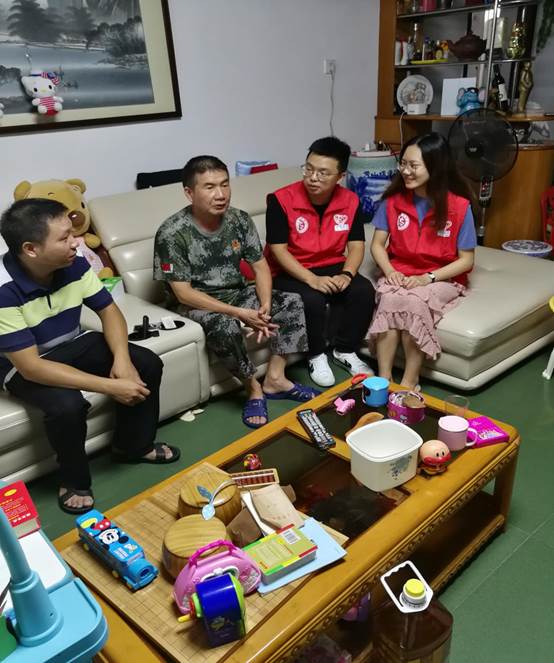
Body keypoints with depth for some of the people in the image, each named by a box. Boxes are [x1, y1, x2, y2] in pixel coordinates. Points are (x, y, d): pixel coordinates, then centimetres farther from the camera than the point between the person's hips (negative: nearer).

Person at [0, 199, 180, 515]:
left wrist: (122, 358, -24)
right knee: (67, 404, -34)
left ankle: (133, 444, 13)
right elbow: (31, 367, -34)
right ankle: (74, 482, -3)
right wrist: (110, 386, -37)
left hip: (73, 345, 6)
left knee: (147, 364, -10)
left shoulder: (74, 264, -16)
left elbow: (109, 310, -5)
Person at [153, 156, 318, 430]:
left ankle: (274, 379, -3)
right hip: (199, 302, -5)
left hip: (238, 292, 6)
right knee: (225, 327, -36)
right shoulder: (172, 233, -21)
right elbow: (183, 293, -22)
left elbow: (260, 265, -1)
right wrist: (238, 313, -28)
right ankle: (253, 387, -9)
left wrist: (265, 306, -21)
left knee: (292, 303, -11)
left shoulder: (239, 219, -6)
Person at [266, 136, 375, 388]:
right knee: (312, 300, -32)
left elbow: (356, 246, -2)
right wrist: (312, 279, -29)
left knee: (364, 291, -21)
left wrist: (346, 274, -23)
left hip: (332, 268, 4)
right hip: (291, 272, -3)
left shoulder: (351, 201, -4)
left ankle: (345, 350, 1)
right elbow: (279, 250, -18)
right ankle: (316, 356, -4)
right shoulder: (281, 200, -16)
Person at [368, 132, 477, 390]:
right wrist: (390, 271, -17)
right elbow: (377, 244, 3)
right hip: (399, 276, 2)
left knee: (414, 302, -34)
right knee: (390, 299, -32)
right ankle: (383, 377, -26)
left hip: (442, 279, -2)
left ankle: (409, 381, -20)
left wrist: (428, 278, -20)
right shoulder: (393, 199, -3)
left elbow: (466, 260, -7)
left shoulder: (459, 206, -11)